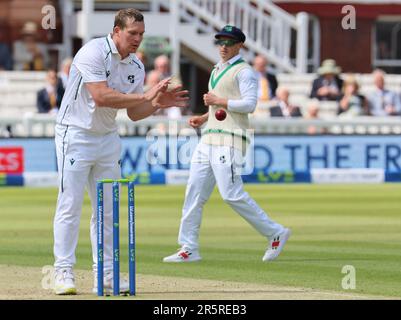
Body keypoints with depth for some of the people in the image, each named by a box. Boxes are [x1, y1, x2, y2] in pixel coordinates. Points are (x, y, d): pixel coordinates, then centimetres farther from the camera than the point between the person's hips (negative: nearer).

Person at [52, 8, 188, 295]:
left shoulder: (136, 67, 5)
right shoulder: (94, 53, -18)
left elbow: (134, 114, 9)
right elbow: (100, 97, -29)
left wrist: (157, 104, -10)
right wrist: (145, 96, -28)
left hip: (108, 139, 7)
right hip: (76, 134, -7)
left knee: (108, 208, 5)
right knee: (70, 204, -8)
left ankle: (105, 274, 9)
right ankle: (63, 273, -5)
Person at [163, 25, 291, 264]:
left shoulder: (244, 71, -5)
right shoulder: (217, 71, 23)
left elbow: (249, 104, -16)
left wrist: (217, 101, -10)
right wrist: (204, 117, 16)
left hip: (229, 140, -9)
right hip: (209, 139, 9)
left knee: (232, 194, -15)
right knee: (195, 192, 3)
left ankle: (275, 233, -4)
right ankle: (189, 248, 6)